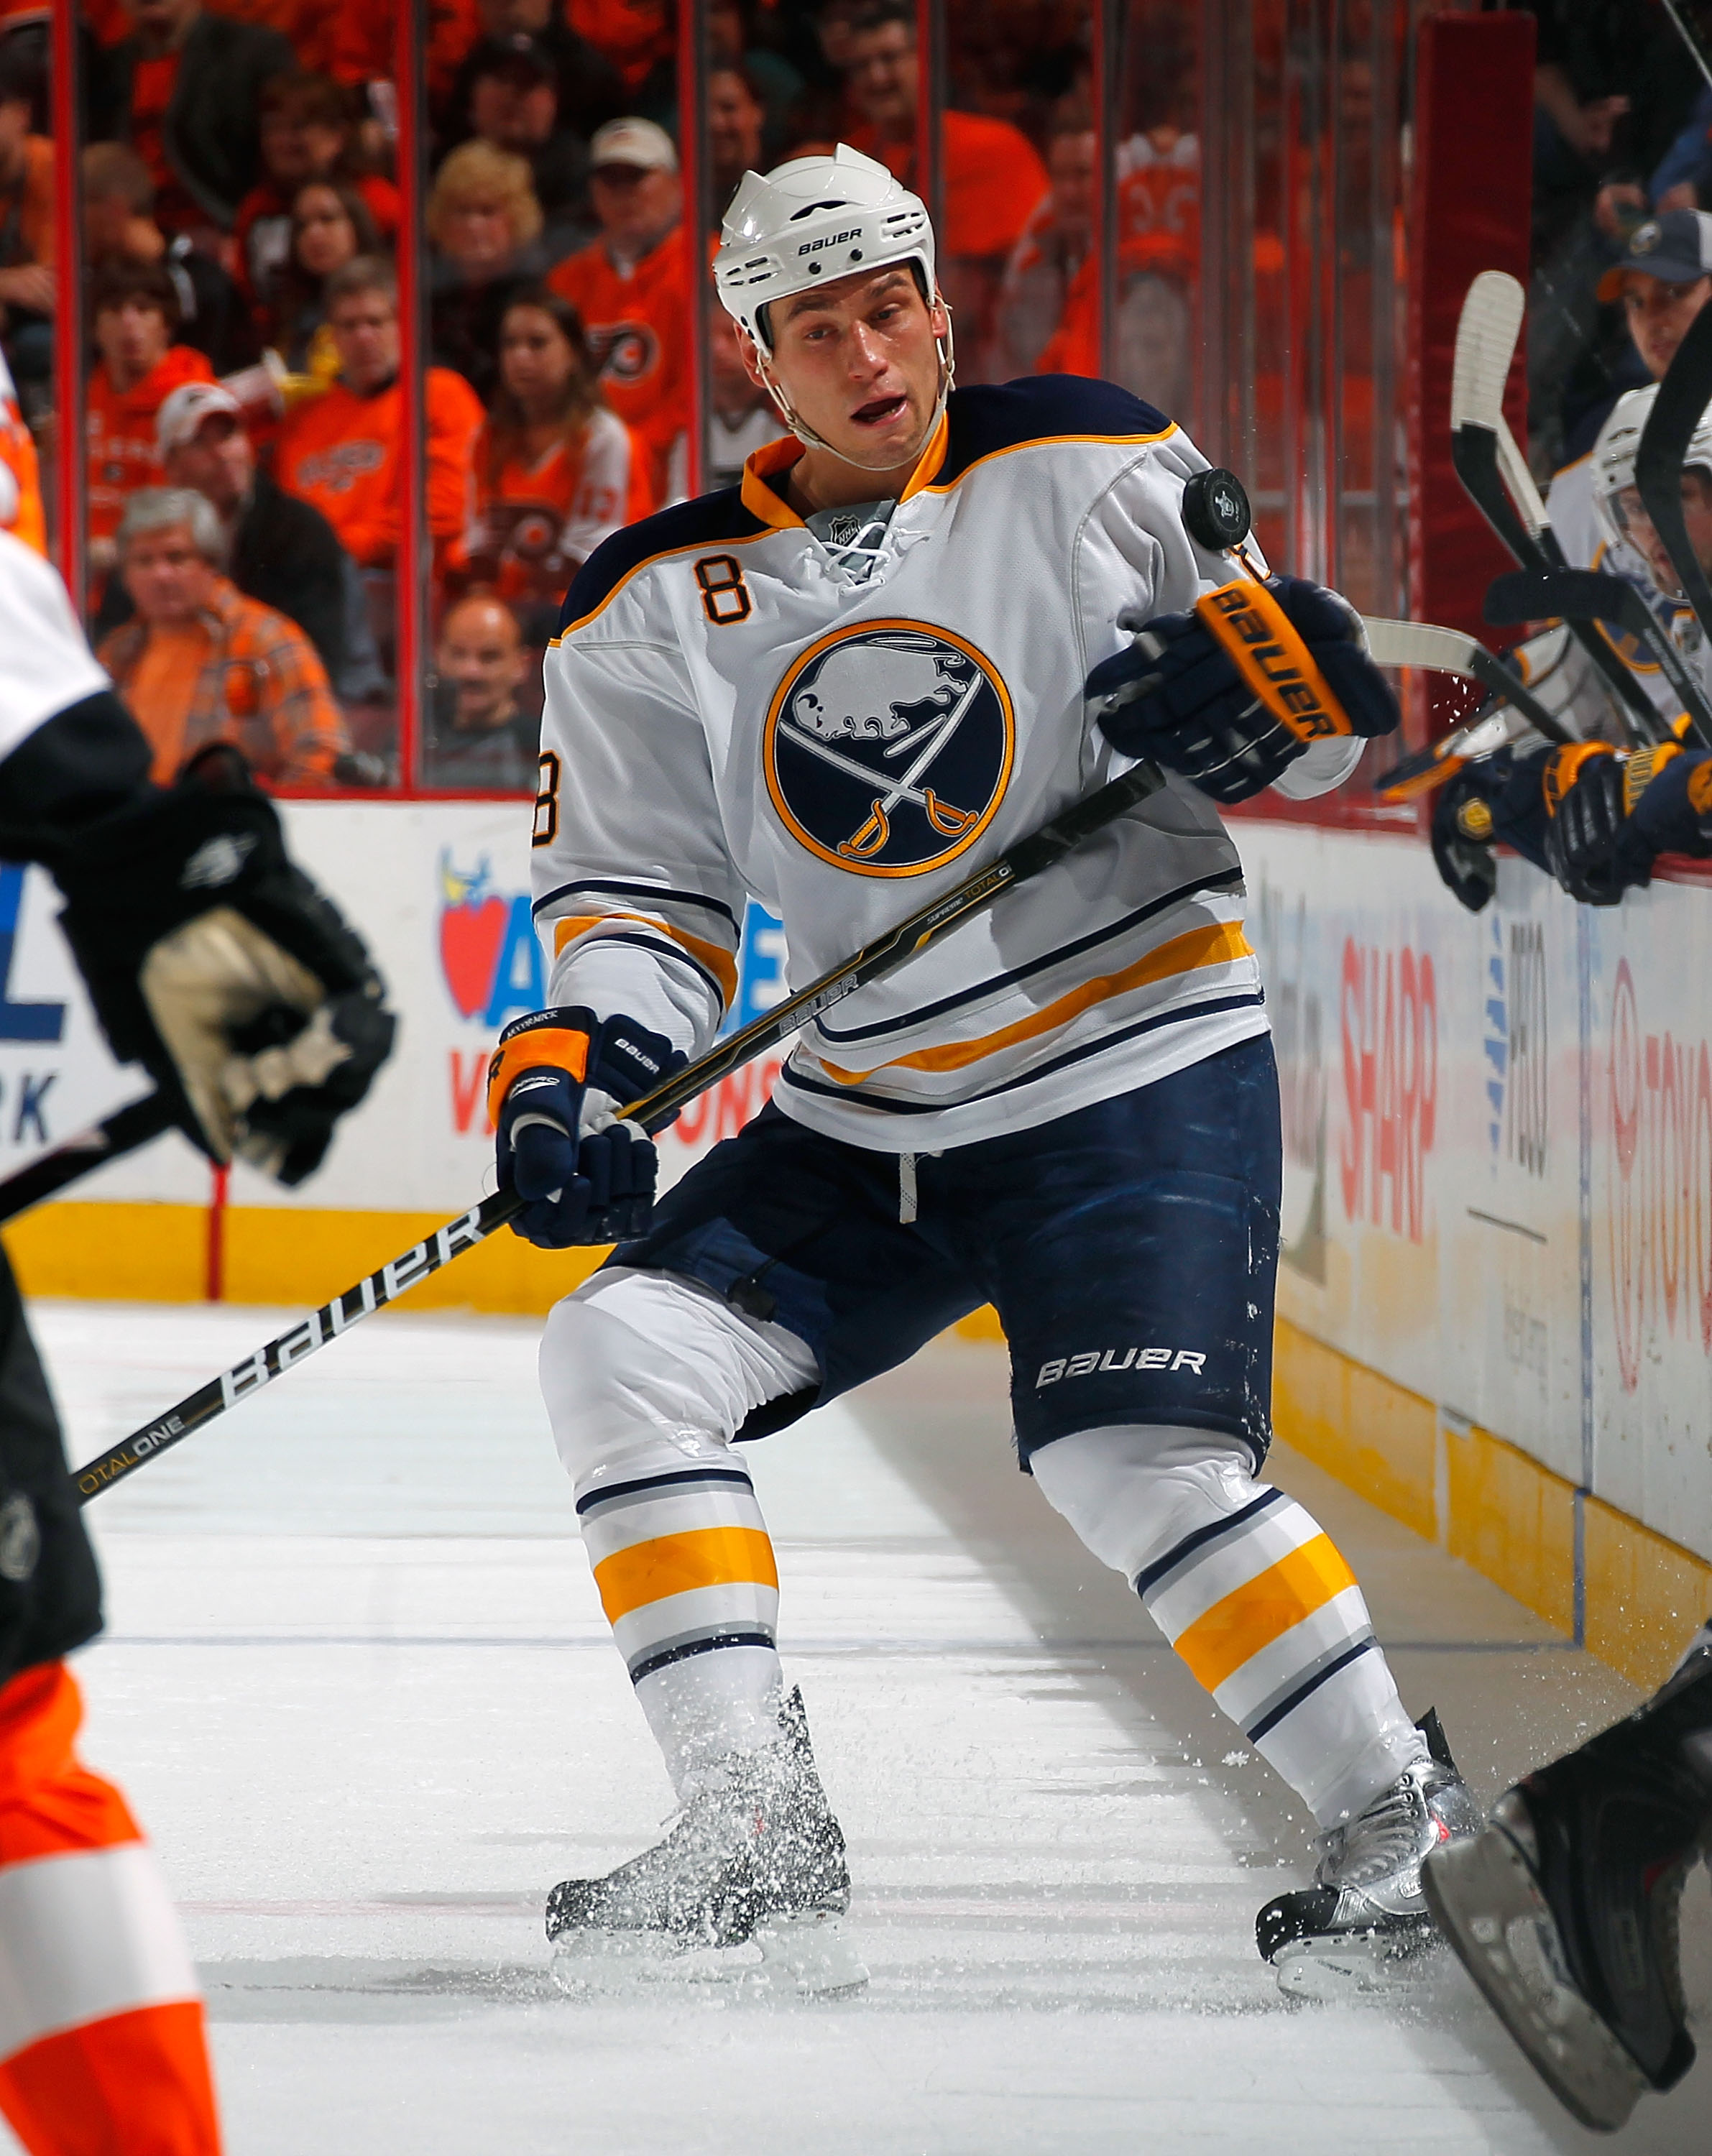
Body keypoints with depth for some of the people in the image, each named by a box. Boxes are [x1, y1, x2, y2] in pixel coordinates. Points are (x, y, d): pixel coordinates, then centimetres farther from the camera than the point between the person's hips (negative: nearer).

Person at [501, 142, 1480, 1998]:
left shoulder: (1097, 476, -5)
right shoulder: (655, 607, 3)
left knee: (1136, 1465, -21)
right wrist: (567, 1068, -17)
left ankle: (1403, 1824, -5)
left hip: (1139, 1070, -5)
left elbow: (1335, 691, -1)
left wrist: (1268, 666, -25)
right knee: (627, 1351, -12)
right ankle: (756, 1840, -11)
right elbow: (636, 890, 2)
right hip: (859, 1128, 5)